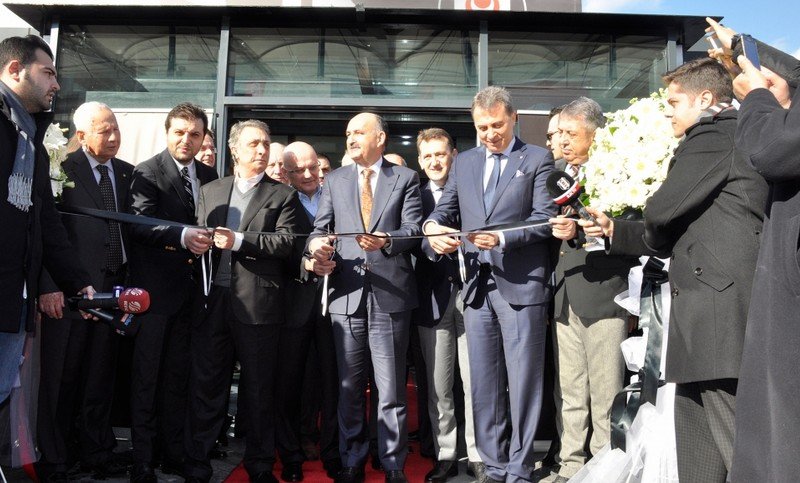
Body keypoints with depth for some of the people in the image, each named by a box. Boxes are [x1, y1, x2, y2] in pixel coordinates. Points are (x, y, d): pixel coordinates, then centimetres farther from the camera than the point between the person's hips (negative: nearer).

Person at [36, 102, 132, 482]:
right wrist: (49, 287, -15)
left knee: (101, 376, 13)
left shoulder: (127, 173, 11)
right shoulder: (62, 170, -5)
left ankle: (97, 451, 26)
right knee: (61, 378, 5)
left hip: (113, 289, 5)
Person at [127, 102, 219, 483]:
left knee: (177, 375, 14)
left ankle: (173, 452, 25)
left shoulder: (209, 176, 11)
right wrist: (182, 236, -34)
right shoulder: (147, 172, -7)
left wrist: (209, 240, -2)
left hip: (190, 289, 6)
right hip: (154, 288, -6)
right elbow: (140, 224, -20)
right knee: (146, 376, 3)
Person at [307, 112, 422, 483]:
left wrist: (386, 241, -24)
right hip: (346, 292, 3)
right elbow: (320, 227, 7)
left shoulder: (405, 178, 7)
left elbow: (412, 229, -4)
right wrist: (317, 246, -16)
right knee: (349, 387, 11)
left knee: (391, 389, 3)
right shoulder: (335, 180, 14)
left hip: (390, 293, -2)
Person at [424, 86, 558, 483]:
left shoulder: (538, 159, 2)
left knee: (523, 383, 0)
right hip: (477, 286, 5)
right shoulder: (464, 162, 16)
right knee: (484, 385, 10)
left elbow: (544, 220, -7)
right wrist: (433, 225, -10)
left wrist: (502, 238, -21)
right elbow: (445, 209, 13)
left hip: (521, 285, -4)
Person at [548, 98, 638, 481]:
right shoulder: (555, 170, 13)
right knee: (569, 393, 13)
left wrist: (579, 232, -24)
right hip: (564, 296, 6)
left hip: (603, 295, -5)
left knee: (605, 395, 3)